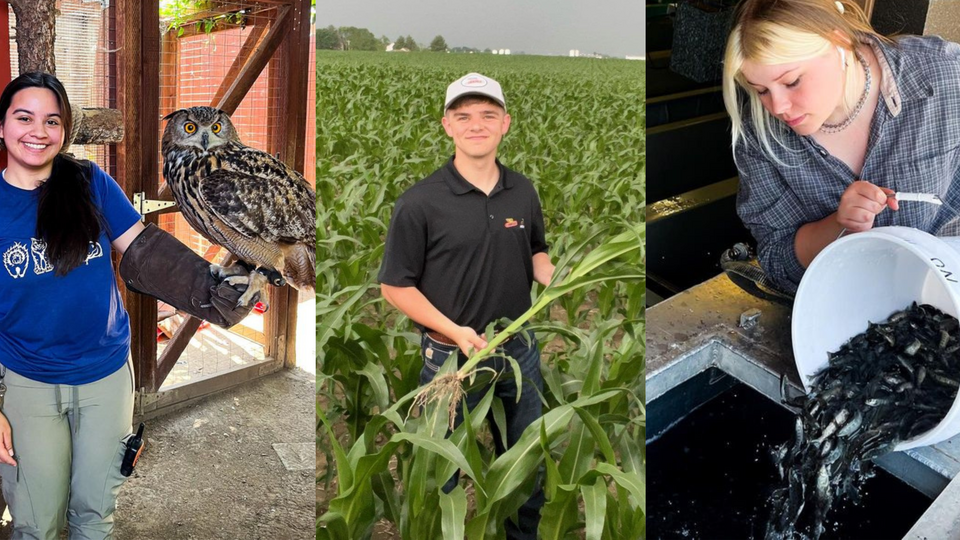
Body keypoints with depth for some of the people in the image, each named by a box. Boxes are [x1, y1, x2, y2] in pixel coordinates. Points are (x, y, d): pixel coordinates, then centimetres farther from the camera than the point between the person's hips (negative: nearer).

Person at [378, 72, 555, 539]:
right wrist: (455, 332, -20)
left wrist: (556, 279, -7)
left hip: (520, 349, 5)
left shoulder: (523, 192, -1)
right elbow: (395, 286, -10)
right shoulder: (419, 203, -15)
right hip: (451, 355, -4)